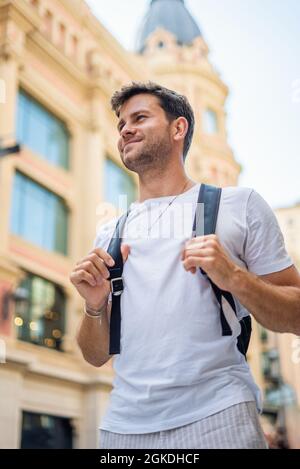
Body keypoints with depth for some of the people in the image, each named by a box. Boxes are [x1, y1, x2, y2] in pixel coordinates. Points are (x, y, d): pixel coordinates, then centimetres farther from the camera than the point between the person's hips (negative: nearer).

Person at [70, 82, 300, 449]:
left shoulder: (239, 204, 2)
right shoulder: (109, 234, 12)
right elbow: (97, 356, 14)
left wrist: (235, 279, -17)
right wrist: (95, 306, -6)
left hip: (216, 416, -3)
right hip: (124, 425, 4)